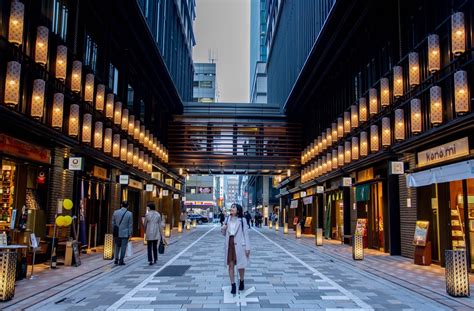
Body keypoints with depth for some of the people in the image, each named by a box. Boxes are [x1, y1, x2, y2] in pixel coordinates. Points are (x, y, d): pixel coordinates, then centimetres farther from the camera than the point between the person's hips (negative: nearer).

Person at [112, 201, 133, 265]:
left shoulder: (115, 212, 0)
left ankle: (116, 259, 13)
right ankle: (121, 261, 6)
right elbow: (130, 225, -6)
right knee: (123, 247, 5)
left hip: (117, 233, 3)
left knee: (117, 246, 17)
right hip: (125, 233, -3)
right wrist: (130, 234, 0)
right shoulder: (129, 213, -7)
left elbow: (113, 223, 5)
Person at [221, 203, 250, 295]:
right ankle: (233, 286, 14)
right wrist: (222, 229, -8)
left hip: (239, 245, -3)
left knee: (240, 265, 7)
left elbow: (246, 234, -5)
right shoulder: (227, 219, 5)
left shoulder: (242, 220, -6)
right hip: (229, 244, 3)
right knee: (231, 265, 4)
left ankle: (241, 282, 32)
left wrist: (247, 247, -9)